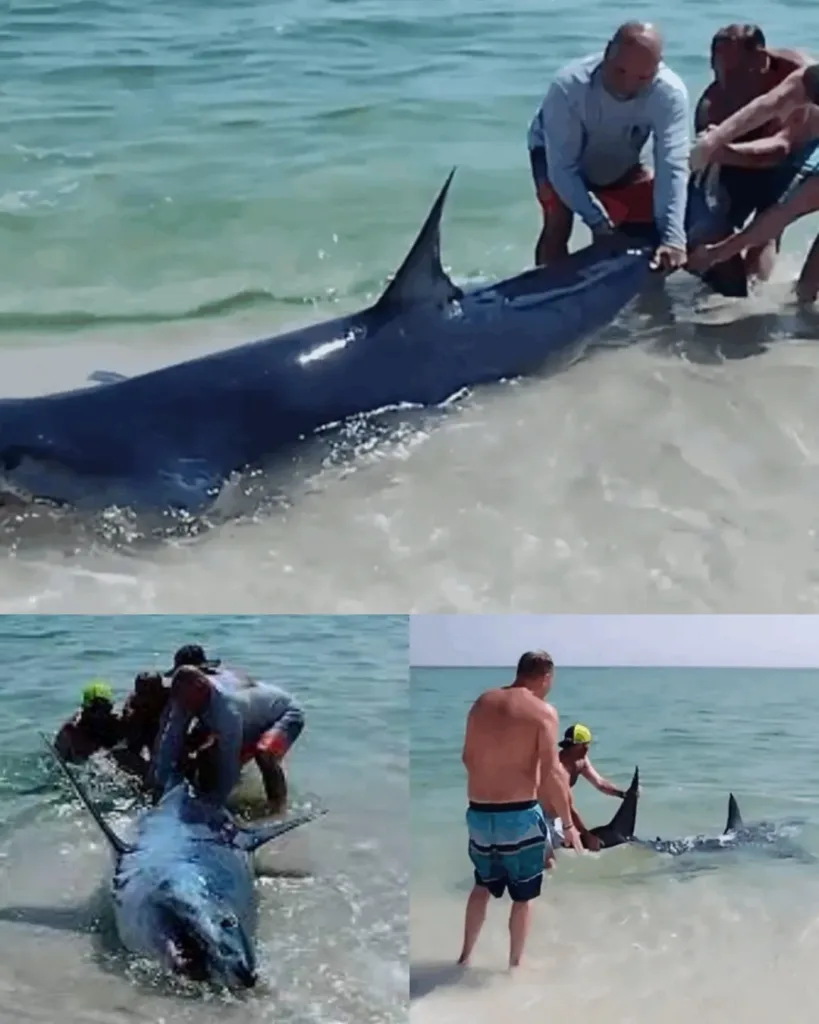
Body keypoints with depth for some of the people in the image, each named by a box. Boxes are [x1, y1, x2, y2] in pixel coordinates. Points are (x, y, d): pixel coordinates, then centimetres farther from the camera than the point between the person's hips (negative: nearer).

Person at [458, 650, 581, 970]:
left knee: (482, 885, 25)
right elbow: (551, 772, -16)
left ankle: (465, 956, 30)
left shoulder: (482, 703, 6)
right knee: (522, 896, 12)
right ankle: (514, 965, 20)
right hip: (520, 815, -5)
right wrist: (568, 824, -8)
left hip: (479, 812, 5)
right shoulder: (543, 712, -10)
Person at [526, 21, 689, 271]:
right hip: (556, 153, -3)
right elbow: (562, 167, -37)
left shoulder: (670, 93, -35)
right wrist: (598, 222, -45)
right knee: (558, 222, -25)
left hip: (620, 166, 3)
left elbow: (673, 166, -41)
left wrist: (673, 237, -53)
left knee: (653, 227, -8)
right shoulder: (568, 86, -40)